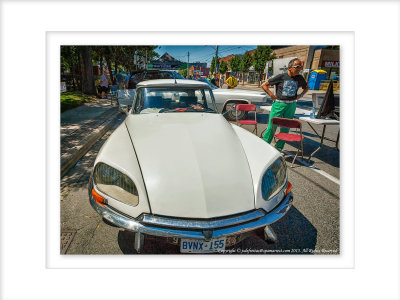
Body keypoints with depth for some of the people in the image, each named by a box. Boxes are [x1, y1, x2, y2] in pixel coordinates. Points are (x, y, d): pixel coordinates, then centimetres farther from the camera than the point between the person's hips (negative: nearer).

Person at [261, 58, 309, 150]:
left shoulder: (299, 78, 6)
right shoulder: (281, 77, -5)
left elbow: (306, 87, 27)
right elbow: (264, 85, -2)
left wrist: (300, 95, 10)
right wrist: (272, 95, -7)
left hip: (291, 106, 4)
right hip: (279, 104, -4)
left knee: (285, 128, 8)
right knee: (271, 126, -5)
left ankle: (279, 148, 21)